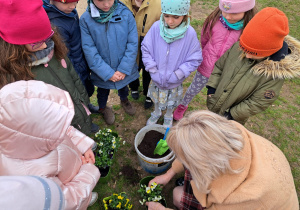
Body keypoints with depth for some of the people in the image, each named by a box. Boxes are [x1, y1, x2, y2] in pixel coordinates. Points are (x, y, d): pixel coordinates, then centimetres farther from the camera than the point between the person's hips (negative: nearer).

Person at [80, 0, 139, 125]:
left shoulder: (126, 14, -14)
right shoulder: (85, 19, -15)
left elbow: (133, 44, -14)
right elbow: (89, 50, -17)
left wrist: (124, 69, -18)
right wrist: (107, 73, -20)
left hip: (124, 70, 1)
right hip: (103, 71, -1)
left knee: (123, 87, 27)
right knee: (103, 91, 24)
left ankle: (124, 100, 61)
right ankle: (102, 108, 56)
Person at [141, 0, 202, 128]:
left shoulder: (190, 33, -21)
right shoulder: (156, 27, -19)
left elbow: (195, 60, -13)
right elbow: (146, 49, -9)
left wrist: (177, 74, -19)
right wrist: (153, 70, -15)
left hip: (175, 82, -1)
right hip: (156, 79, 1)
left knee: (172, 102, 23)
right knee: (156, 98, 26)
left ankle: (168, 116, 55)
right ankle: (156, 113, 58)